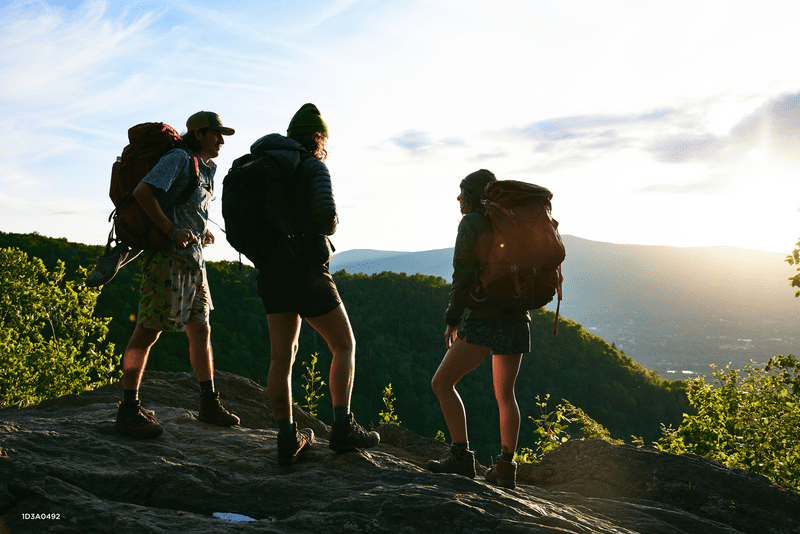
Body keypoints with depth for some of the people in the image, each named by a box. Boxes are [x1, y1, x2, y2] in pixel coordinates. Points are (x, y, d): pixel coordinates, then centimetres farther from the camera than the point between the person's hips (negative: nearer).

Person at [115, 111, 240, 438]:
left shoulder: (207, 169, 19)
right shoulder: (179, 159, -7)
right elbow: (143, 192, -18)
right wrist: (171, 230, -19)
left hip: (193, 259, 9)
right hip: (166, 257, -9)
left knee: (201, 330, 9)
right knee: (149, 331, -8)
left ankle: (209, 404, 17)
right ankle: (129, 409, -2)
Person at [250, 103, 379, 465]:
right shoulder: (313, 167, -7)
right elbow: (326, 217, -20)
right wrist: (331, 226, 1)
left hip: (271, 271, 6)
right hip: (307, 271, -6)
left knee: (281, 356, 9)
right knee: (344, 346, 8)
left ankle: (288, 439, 8)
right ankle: (342, 428, 2)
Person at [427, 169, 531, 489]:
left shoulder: (471, 223, -2)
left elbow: (463, 273, -10)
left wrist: (452, 319, -4)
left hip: (485, 318, -7)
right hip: (518, 317, 8)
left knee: (442, 382, 0)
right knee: (505, 394, 16)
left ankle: (461, 456, -7)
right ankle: (506, 466, 10)